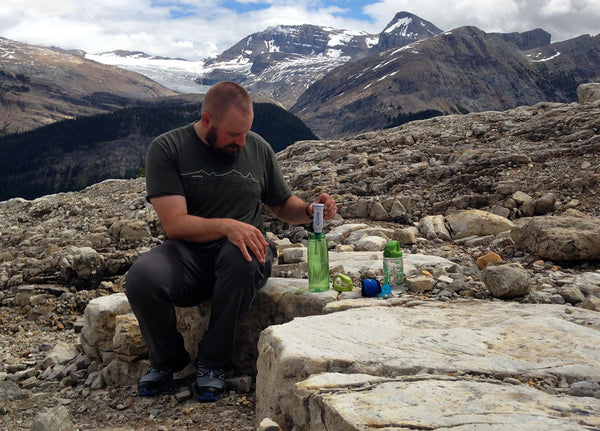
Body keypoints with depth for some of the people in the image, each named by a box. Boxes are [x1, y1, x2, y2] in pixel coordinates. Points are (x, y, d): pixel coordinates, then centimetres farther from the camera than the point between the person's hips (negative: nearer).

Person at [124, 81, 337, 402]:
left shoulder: (257, 149, 8)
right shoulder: (167, 149, -3)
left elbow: (283, 205, 20)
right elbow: (174, 224, -14)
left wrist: (310, 210, -2)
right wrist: (226, 226, -30)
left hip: (241, 251, 1)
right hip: (188, 255, -1)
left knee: (240, 257, -36)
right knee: (141, 279, -32)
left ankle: (212, 363, -13)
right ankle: (167, 361, 0)